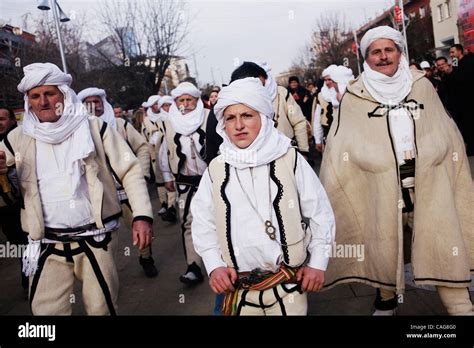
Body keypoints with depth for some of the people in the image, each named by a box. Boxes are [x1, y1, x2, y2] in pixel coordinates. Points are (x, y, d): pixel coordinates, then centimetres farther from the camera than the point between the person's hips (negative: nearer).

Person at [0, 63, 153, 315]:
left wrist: (142, 215, -16)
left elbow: (130, 171, -3)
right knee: (46, 310, 7)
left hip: (95, 239, -1)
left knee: (102, 307, 11)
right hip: (47, 244, 2)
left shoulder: (95, 129, -2)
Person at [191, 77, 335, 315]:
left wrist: (318, 262, -2)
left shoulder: (290, 159, -6)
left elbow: (320, 213, 0)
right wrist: (213, 266, -4)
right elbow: (203, 222, 6)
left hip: (289, 284, -1)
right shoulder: (216, 169, -1)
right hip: (237, 288, 2)